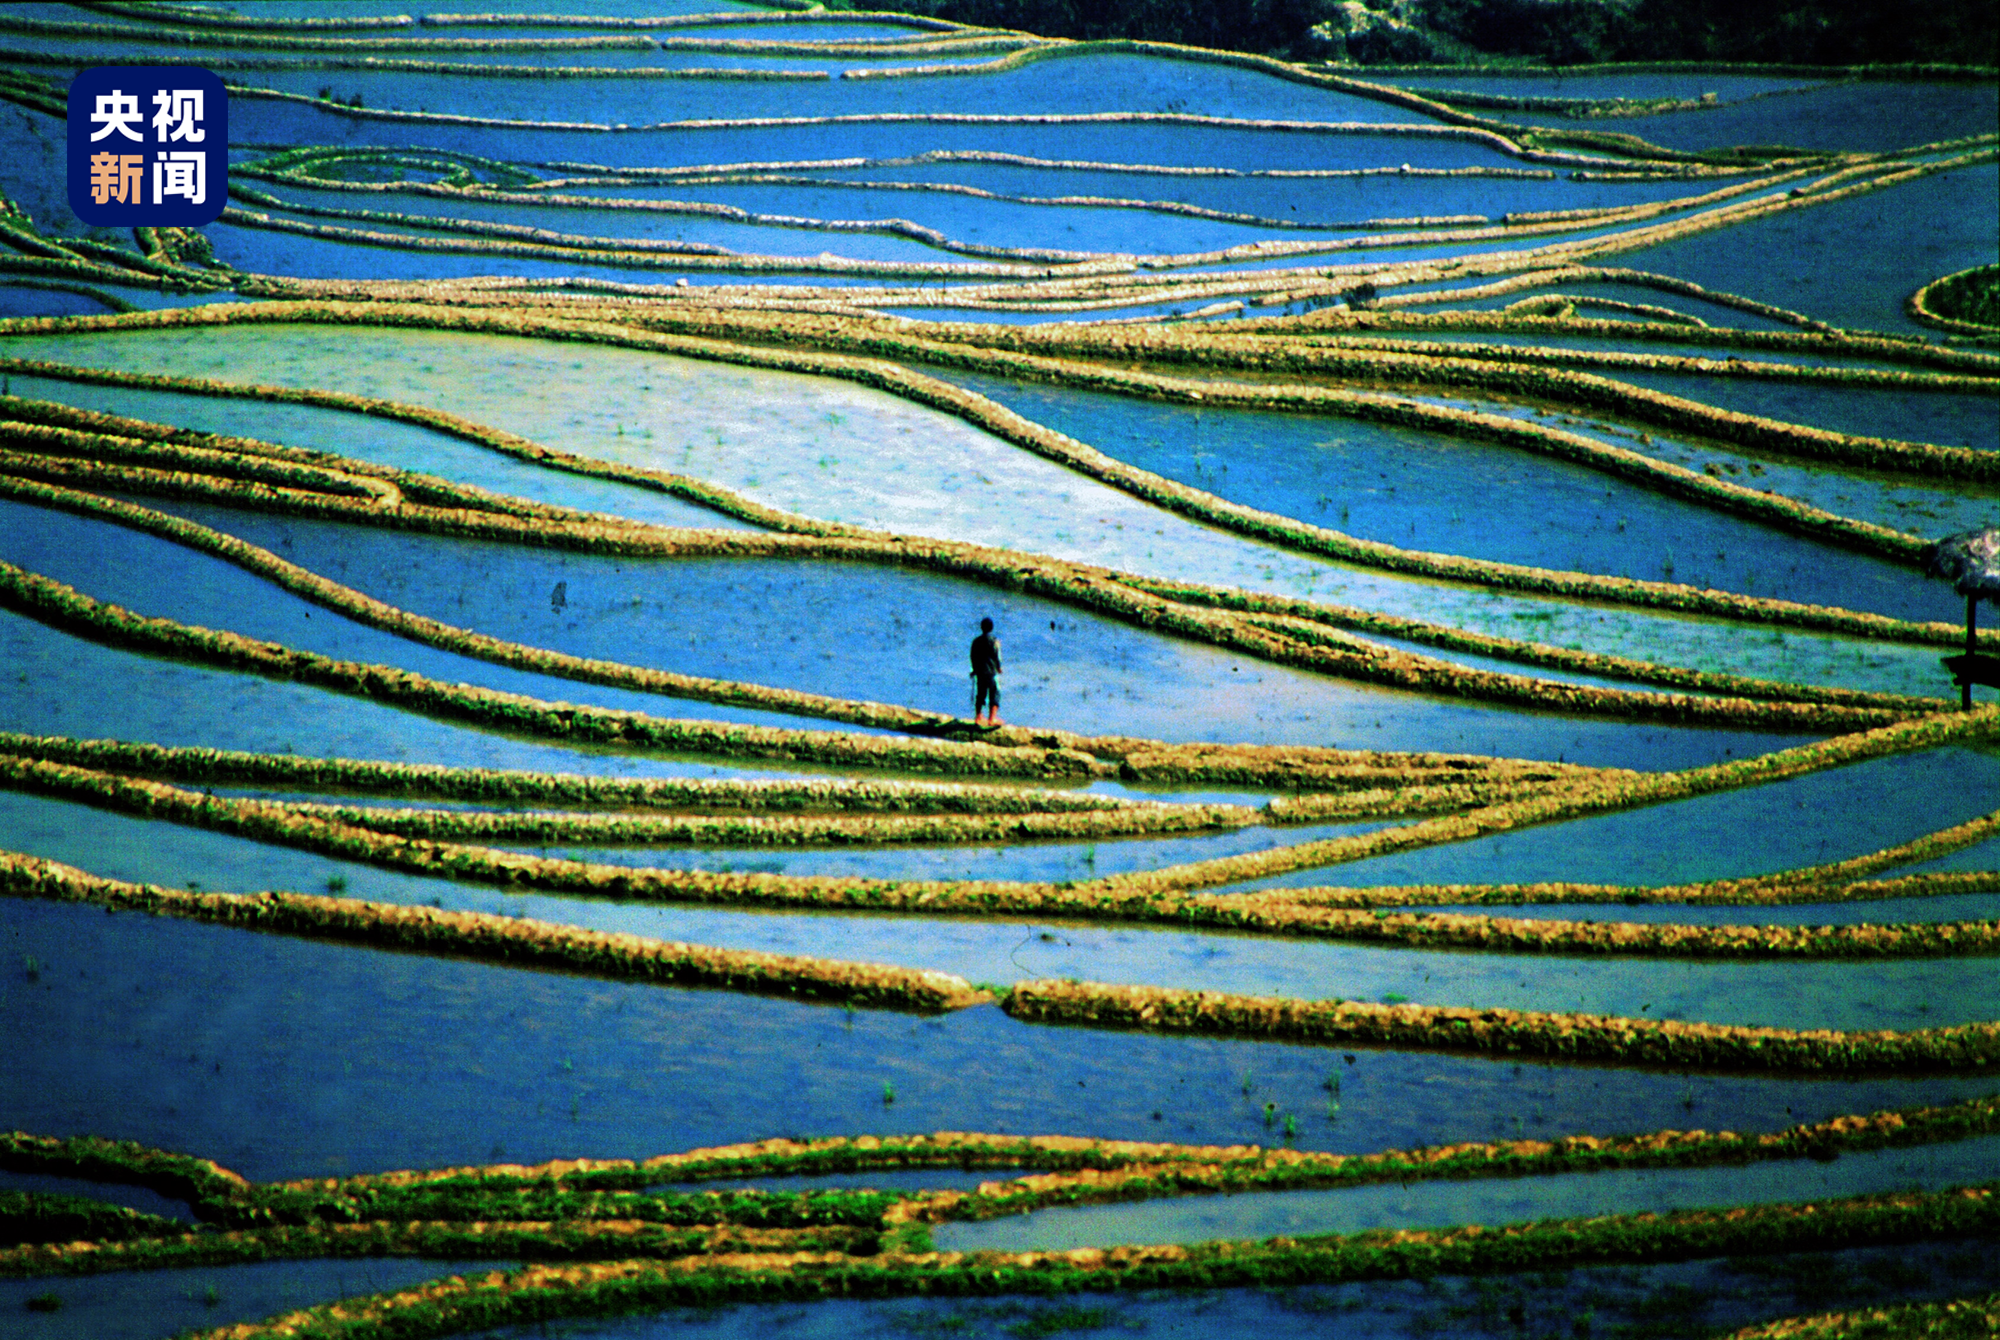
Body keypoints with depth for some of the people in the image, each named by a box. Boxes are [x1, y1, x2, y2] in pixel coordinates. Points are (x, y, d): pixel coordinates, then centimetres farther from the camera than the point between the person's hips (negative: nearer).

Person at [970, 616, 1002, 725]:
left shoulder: (976, 641, 4)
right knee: (995, 694, 3)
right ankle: (992, 718, -1)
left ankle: (978, 716, 16)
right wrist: (998, 667, 8)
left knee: (980, 694, 13)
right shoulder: (994, 640, -9)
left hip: (980, 671, 5)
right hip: (992, 671, -5)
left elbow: (973, 657, 8)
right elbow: (997, 656, -8)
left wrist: (975, 669, 19)